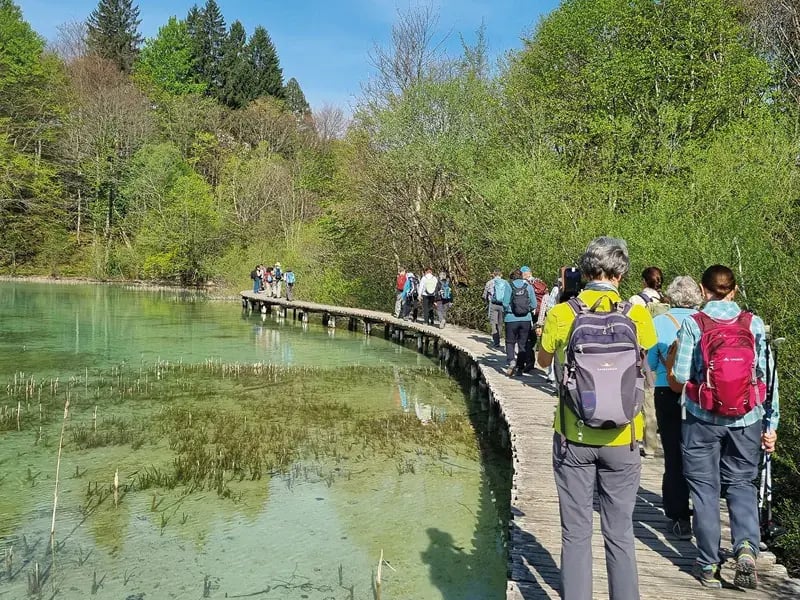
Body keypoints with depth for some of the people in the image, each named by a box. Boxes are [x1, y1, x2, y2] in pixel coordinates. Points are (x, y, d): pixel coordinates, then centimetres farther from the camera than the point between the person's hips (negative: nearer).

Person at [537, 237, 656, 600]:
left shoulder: (560, 314, -8)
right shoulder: (638, 315, -7)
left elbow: (544, 361, 9)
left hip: (573, 437, 0)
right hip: (621, 439, 1)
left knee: (576, 533, 10)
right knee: (620, 534, 12)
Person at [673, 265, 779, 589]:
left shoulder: (693, 324, -9)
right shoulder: (754, 323, -2)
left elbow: (681, 376, -11)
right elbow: (766, 376, -1)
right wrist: (771, 423, 5)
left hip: (703, 419, -2)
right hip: (746, 420, 2)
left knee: (704, 488, 10)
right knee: (741, 483, 18)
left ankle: (709, 565, 15)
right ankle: (747, 547, -3)